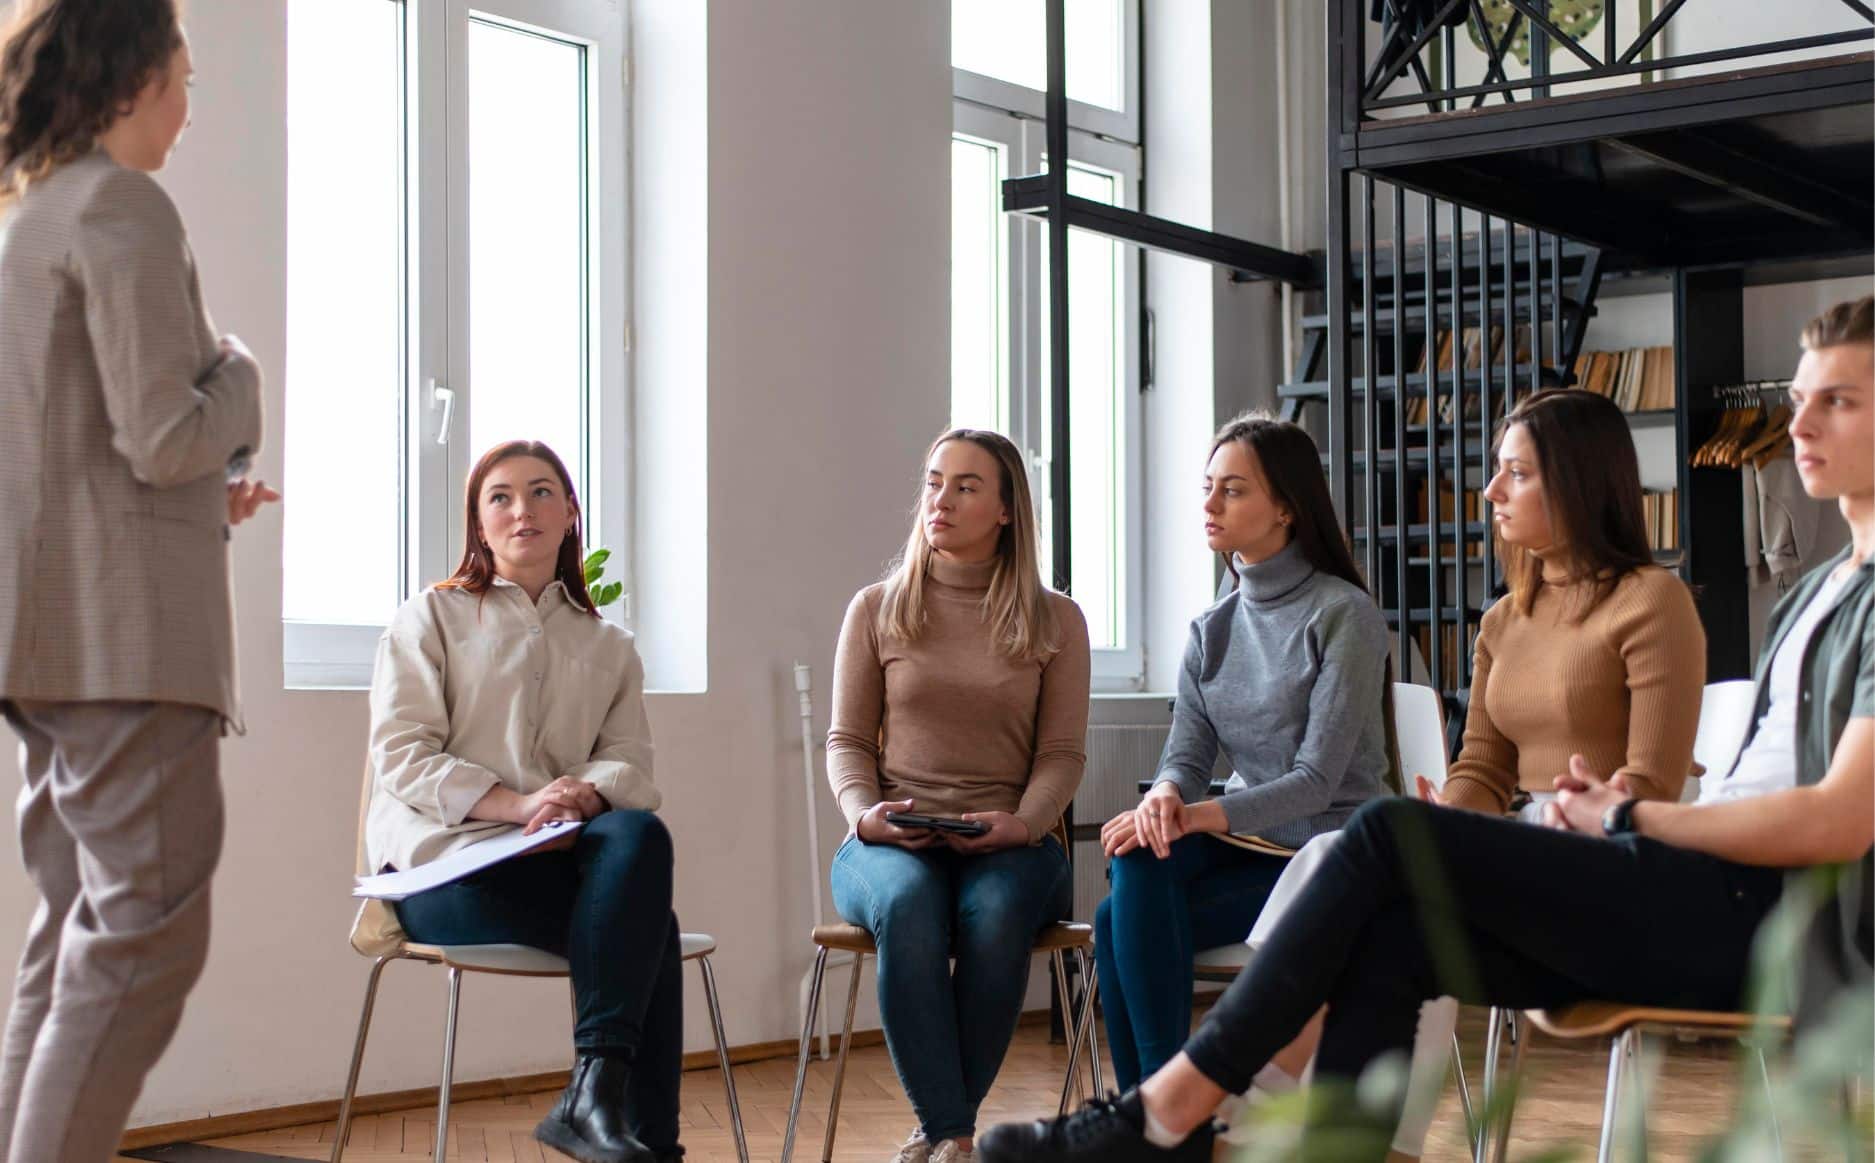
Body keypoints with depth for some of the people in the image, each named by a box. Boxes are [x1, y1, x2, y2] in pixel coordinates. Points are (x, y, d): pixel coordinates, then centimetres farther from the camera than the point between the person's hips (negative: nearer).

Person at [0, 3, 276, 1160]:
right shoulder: (124, 208, -10)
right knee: (145, 932, -8)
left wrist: (209, 489, 19)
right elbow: (164, 436, -16)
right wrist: (237, 372, 3)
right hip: (128, 627, -10)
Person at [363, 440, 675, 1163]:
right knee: (646, 923, -29)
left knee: (638, 834, -34)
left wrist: (586, 794, -17)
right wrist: (518, 803, -18)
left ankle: (593, 1094, -38)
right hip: (443, 860, -3)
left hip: (557, 853, 4)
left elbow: (630, 765, 9)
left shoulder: (608, 647, 23)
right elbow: (401, 757, -1)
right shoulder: (431, 618, 12)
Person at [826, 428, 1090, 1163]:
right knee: (908, 903, -37)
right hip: (892, 844, 0)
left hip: (1008, 845, 0)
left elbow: (1063, 753, 5)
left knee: (995, 911, -37)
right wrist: (865, 813, -9)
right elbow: (847, 741, 11)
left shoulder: (1054, 621, 10)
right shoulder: (875, 610, 12)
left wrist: (1022, 823, -15)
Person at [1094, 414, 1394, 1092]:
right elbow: (1188, 753, 2)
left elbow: (1318, 778, -15)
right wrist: (1167, 795, -23)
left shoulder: (1344, 615, -8)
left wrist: (1204, 816, -28)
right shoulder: (1211, 629, 12)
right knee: (1137, 861, -27)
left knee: (1121, 921, -23)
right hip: (1247, 843, 6)